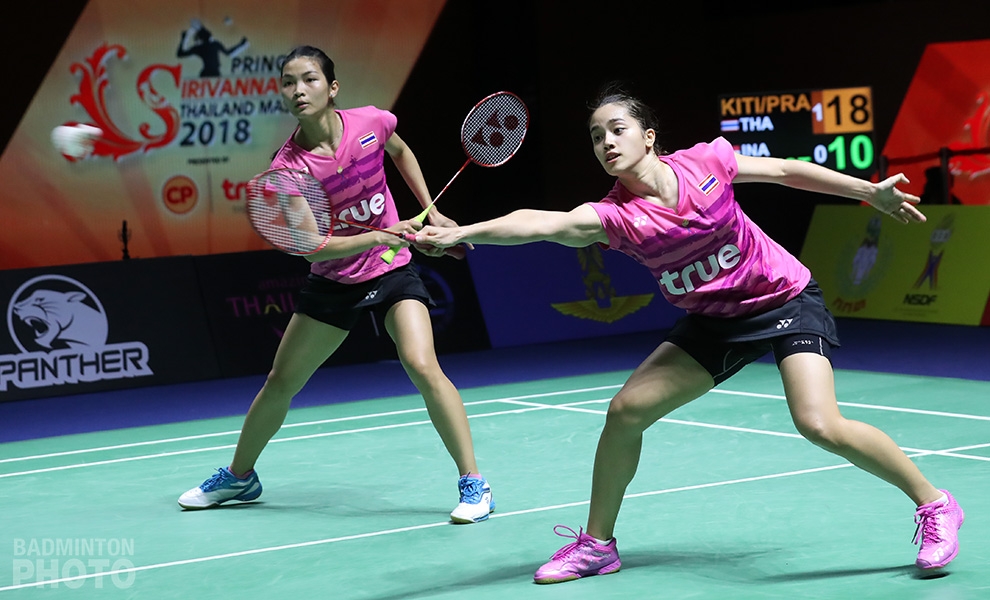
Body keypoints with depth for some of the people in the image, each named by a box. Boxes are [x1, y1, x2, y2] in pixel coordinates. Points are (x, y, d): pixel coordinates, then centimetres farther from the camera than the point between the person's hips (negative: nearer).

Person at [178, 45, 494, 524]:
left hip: (392, 273, -1)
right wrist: (375, 237, -38)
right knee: (280, 382, 10)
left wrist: (431, 212, 7)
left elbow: (401, 152, 12)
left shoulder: (371, 122, -14)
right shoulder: (289, 167, -20)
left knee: (422, 366, -23)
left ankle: (473, 484, -13)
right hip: (332, 282, 1)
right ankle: (239, 476, 34)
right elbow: (311, 246, -25)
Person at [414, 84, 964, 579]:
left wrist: (871, 191, 1)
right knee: (626, 410, -3)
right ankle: (597, 544, 16)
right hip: (714, 319, 4)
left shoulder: (704, 163, -18)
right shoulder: (615, 215, -17)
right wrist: (459, 233, -49)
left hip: (785, 298, -4)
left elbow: (784, 170, -2)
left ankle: (934, 504, 0)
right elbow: (541, 222, -34)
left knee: (820, 425, -22)